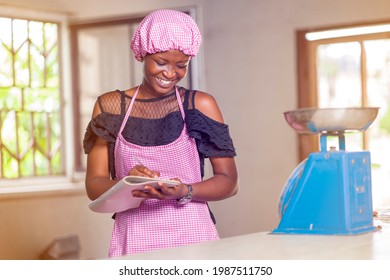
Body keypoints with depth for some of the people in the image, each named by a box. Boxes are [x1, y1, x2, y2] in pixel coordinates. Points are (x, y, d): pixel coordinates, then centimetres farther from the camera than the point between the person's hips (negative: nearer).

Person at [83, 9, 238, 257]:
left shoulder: (201, 105, 5)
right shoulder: (109, 106, 7)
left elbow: (229, 182, 2)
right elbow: (94, 186, 3)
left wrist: (185, 192, -16)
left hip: (192, 237, 0)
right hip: (134, 243, 0)